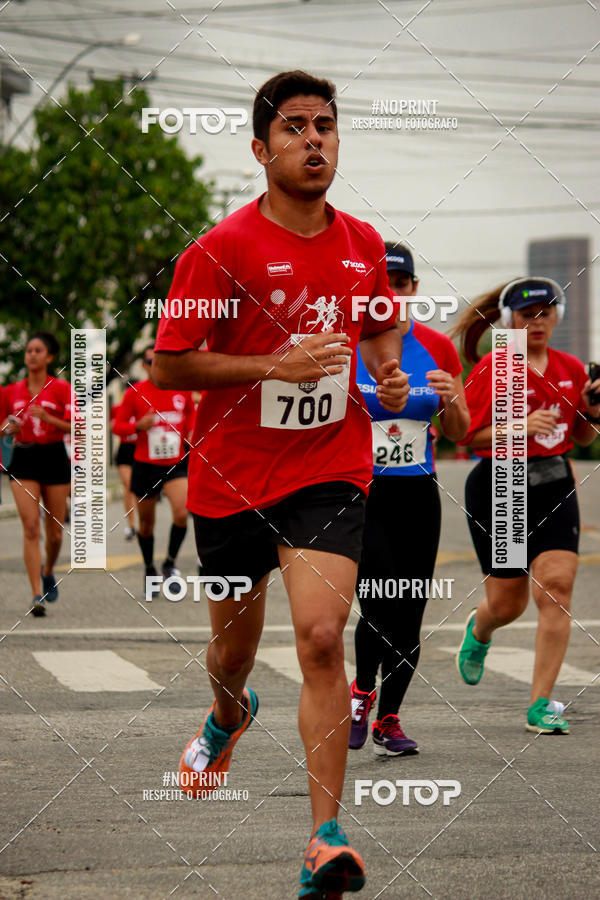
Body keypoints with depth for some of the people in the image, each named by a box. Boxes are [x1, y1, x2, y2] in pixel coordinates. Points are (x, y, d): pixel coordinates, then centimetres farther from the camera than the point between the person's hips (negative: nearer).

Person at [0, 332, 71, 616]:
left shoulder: (61, 388, 0)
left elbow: (75, 426, -7)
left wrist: (46, 418, -21)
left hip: (53, 457, -1)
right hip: (23, 460, 1)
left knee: (55, 531, 5)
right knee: (31, 528, -11)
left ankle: (48, 571, 37)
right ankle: (37, 595, -13)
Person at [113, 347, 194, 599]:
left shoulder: (182, 389, 2)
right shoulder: (135, 392, -3)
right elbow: (118, 426, 1)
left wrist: (191, 431, 3)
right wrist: (138, 426, -17)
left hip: (176, 464, 0)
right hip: (145, 465, 0)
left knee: (182, 513, -20)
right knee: (146, 523, 9)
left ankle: (170, 564, 2)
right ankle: (149, 571, 32)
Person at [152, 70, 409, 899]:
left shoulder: (363, 243, 3)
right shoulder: (222, 248, -11)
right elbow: (167, 365, -10)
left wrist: (390, 369, 1)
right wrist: (276, 365, -20)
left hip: (330, 471, 1)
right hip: (231, 478, -1)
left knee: (321, 638, -18)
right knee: (233, 648, 16)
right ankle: (228, 718, 55)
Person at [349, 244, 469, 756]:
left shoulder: (438, 348, 4)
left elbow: (460, 433, 10)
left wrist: (451, 400, -11)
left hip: (417, 497, 3)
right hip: (358, 492, -3)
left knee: (409, 618, 4)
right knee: (381, 609, -18)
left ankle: (388, 720, 21)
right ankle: (361, 693, 9)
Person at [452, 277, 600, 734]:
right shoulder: (492, 368, -6)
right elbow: (465, 433, -9)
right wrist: (520, 426, -19)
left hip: (555, 486, 3)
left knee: (557, 586, -12)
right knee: (507, 602, 6)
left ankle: (542, 703, -7)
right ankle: (479, 631, 46)